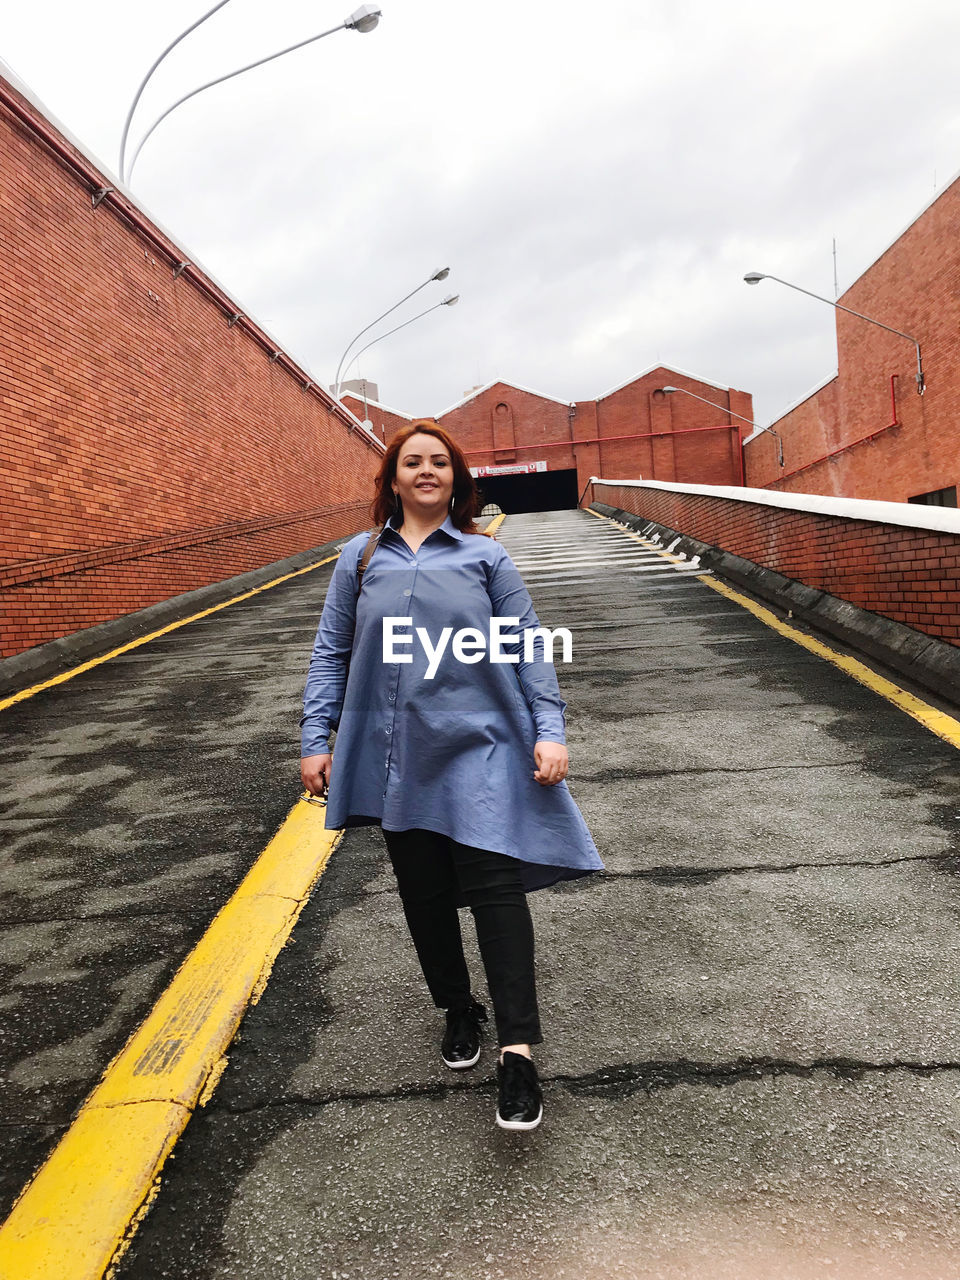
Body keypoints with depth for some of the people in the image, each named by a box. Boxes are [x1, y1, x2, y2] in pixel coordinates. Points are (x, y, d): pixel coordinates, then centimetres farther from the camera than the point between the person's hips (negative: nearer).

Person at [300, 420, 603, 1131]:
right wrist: (316, 739, 4)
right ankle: (459, 1010, 35)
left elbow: (528, 651, 3)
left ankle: (518, 1051, -1)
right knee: (424, 893, 12)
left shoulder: (486, 556, 4)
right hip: (397, 754, 3)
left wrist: (550, 732, -5)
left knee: (494, 885, -9)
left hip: (478, 746, -2)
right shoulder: (361, 557, 8)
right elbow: (331, 654, 10)